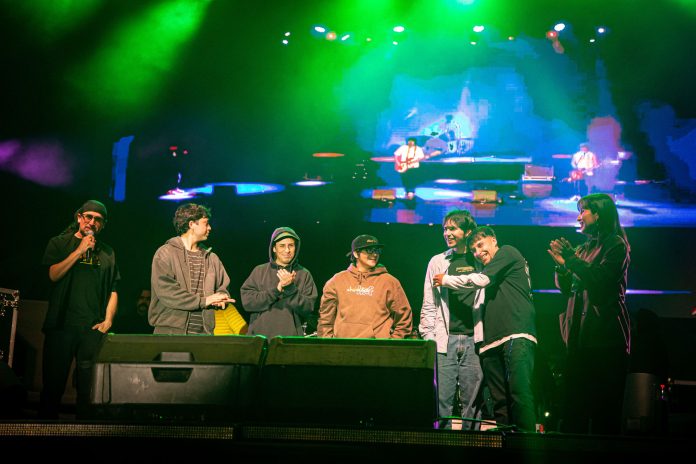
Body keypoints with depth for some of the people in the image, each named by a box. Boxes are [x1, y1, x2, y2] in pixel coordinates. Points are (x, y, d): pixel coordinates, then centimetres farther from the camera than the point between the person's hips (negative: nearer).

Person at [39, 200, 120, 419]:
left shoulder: (107, 252, 15)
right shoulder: (59, 243, 8)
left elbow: (113, 290, 14)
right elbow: (53, 274, -8)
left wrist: (108, 320, 1)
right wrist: (80, 250, -8)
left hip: (93, 329, 2)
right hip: (61, 325, -2)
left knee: (89, 388, 1)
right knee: (53, 384, 0)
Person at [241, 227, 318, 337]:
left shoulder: (304, 275, 8)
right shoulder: (259, 271, 10)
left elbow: (308, 308, -1)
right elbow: (247, 301, -2)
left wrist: (290, 288, -13)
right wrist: (276, 290, -11)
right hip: (259, 335, 1)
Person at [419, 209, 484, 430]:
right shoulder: (438, 262, 14)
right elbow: (428, 305, 12)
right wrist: (428, 338, 2)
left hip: (474, 340, -1)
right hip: (444, 340, 1)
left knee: (472, 403, 0)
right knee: (441, 399, -4)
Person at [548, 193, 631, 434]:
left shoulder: (616, 244, -2)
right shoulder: (583, 248, 20)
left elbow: (602, 279, -17)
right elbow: (566, 288, 18)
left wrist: (572, 260, -14)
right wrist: (561, 265, 1)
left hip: (604, 336, -8)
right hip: (579, 337, 8)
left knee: (604, 408, -8)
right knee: (573, 404, 5)